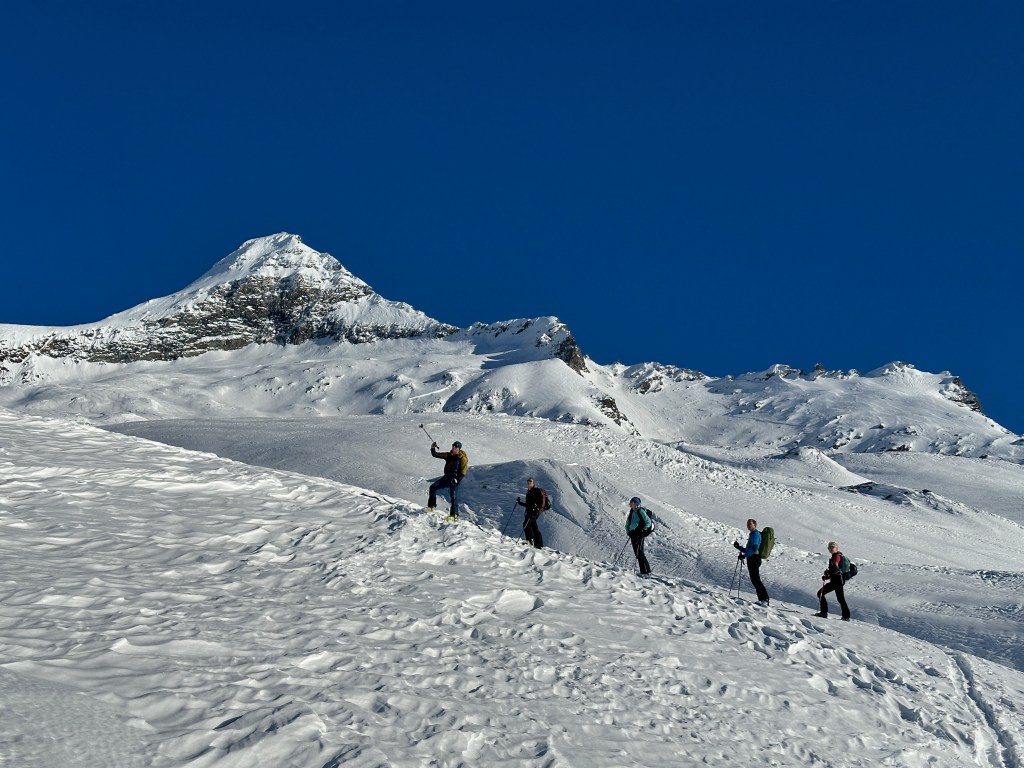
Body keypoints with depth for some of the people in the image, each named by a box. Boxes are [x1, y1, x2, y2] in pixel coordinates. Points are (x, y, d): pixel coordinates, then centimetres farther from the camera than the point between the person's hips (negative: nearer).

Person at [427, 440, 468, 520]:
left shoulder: (462, 458, -8)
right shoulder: (449, 455, 9)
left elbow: (463, 472, -11)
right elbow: (435, 455, 13)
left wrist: (457, 480, -20)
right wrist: (433, 448, -4)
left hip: (455, 479, -7)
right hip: (446, 477, 7)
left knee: (453, 496, -15)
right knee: (433, 487, 3)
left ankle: (454, 515, -14)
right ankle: (431, 507, 10)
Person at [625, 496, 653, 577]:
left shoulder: (641, 511, -6)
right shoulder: (632, 512, 16)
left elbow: (648, 522, -9)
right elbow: (628, 523, 24)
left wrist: (643, 530, -16)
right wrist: (628, 531, 10)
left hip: (639, 534, -8)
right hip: (633, 534, 8)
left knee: (639, 552, -14)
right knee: (636, 552, 5)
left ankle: (646, 572, -13)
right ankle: (643, 571, 9)